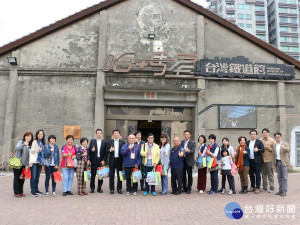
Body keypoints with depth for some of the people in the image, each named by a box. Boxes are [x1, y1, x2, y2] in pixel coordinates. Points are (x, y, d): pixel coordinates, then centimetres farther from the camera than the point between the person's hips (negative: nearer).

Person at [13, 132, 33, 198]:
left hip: (24, 164, 4)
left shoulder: (30, 145, 10)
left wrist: (27, 164, 1)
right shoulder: (21, 141, -1)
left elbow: (29, 155, 8)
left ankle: (21, 192, 16)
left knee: (22, 178, 7)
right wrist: (24, 144, -33)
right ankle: (16, 192, 9)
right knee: (16, 177, 3)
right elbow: (17, 148, -18)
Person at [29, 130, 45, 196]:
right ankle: (33, 191, -2)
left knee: (37, 177, 11)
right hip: (34, 161, -6)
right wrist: (37, 149, -25)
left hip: (39, 162, 6)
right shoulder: (35, 142, -1)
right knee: (33, 177, -6)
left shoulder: (43, 143, 15)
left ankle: (36, 190, 20)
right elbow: (31, 150, -7)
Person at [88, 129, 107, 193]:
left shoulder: (104, 142, 7)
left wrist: (103, 160, -6)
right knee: (93, 174, 3)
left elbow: (105, 152, 3)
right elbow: (89, 149, 4)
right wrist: (91, 150, -18)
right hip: (94, 161, 0)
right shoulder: (92, 141, 9)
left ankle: (99, 188, 13)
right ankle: (92, 188, 14)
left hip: (101, 161, 0)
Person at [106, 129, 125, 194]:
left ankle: (119, 189, 15)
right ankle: (112, 189, 14)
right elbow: (106, 150, 4)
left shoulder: (122, 142, 5)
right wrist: (110, 150, -16)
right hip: (112, 160, 0)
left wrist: (123, 160, -10)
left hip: (119, 160, 0)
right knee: (111, 175, 5)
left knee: (119, 175, 5)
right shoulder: (109, 142, 7)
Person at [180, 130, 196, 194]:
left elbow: (193, 151, -19)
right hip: (182, 161, 5)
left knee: (189, 175, 3)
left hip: (189, 161, -5)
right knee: (183, 175, 11)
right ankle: (184, 188, 23)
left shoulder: (193, 143, -5)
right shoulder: (182, 142, 11)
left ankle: (189, 188, 12)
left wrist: (189, 151, -38)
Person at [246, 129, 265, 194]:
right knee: (251, 174, 10)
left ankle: (258, 188, 7)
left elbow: (263, 150, -7)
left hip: (257, 161, -4)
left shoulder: (259, 142, 0)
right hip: (250, 161, 4)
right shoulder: (247, 142, 13)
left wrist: (258, 150, -25)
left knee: (257, 174, -1)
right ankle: (252, 187, 21)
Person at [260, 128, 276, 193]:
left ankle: (272, 188, 8)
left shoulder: (272, 140, 0)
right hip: (262, 160, 3)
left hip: (269, 160, -3)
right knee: (264, 174, 8)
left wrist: (268, 148, -15)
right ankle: (264, 187, 17)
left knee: (270, 174, 0)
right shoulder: (260, 141, 9)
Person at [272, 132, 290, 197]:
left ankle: (284, 191, 2)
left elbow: (288, 150, -22)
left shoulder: (285, 144, -3)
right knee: (279, 177, 9)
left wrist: (284, 148, -42)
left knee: (284, 177, -3)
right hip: (277, 162, 5)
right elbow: (273, 155, 15)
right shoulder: (274, 146, 12)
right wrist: (273, 163, 12)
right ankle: (281, 190, 17)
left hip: (284, 162, -5)